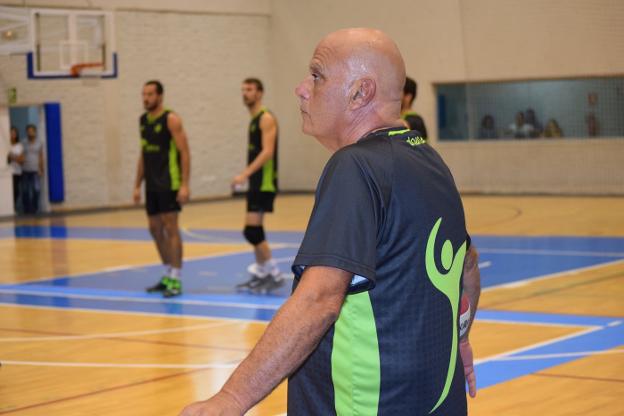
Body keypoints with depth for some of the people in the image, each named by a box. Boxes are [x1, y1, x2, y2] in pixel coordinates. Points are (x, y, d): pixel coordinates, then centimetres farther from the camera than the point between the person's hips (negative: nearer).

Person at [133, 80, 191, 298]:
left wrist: (185, 185, -20)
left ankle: (175, 280, -4)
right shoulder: (143, 120, 12)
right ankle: (168, 275, 22)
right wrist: (137, 185, 15)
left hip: (169, 184, -8)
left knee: (171, 228, -7)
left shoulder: (171, 119, -10)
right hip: (152, 185, 8)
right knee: (155, 229, 10)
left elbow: (184, 152, -13)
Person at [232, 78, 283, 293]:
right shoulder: (253, 120, 16)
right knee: (254, 230, 11)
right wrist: (247, 176, 19)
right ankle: (261, 275, 19)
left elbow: (267, 152, -22)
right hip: (256, 183, 9)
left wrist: (245, 174, -27)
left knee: (252, 230, -13)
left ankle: (274, 274, -5)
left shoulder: (266, 118, -12)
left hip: (264, 183, -9)